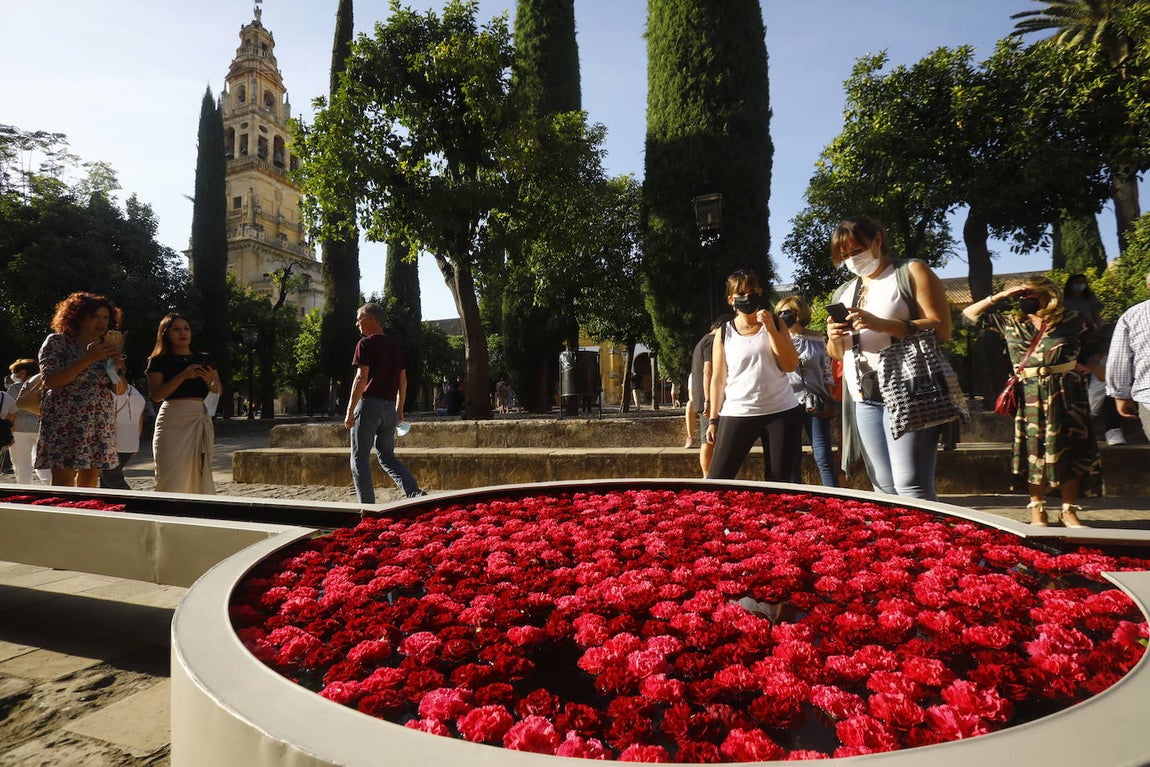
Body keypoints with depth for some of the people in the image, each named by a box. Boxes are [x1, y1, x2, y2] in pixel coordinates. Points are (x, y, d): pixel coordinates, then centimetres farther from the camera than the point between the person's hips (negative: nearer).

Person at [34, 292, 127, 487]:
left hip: (101, 424, 4)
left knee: (90, 482, 4)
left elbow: (120, 389, 12)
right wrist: (88, 359, -18)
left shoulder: (106, 348, 12)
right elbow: (50, 381, -12)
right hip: (65, 422, -4)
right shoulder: (57, 341, 0)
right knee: (63, 484, -9)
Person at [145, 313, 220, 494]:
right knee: (172, 478, -6)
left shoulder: (205, 360, 15)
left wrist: (210, 381, -10)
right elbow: (156, 395, -6)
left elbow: (219, 393, 12)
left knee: (201, 475, 5)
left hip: (201, 420, 3)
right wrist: (183, 376, -17)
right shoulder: (159, 361, 6)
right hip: (173, 420, -3)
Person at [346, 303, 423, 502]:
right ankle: (415, 492, -1)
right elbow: (403, 381, 15)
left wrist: (350, 411, -12)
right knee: (387, 456, 16)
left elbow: (361, 378, -14)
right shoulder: (395, 346, 14)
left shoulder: (366, 344, -6)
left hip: (369, 404, -7)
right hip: (389, 407, 7)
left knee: (359, 458, 3)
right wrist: (399, 410, 21)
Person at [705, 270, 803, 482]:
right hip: (737, 414, -1)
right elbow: (718, 379, 6)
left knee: (778, 481, 5)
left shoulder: (775, 323, 8)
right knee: (716, 480, -8)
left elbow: (791, 365, -2)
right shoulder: (724, 333, 6)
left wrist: (771, 329, -11)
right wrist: (713, 419, 2)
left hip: (782, 412, 1)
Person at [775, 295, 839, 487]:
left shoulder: (817, 340, 6)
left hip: (815, 405, 0)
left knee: (824, 457, -4)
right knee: (792, 459, 6)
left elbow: (827, 374, 9)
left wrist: (829, 403, 4)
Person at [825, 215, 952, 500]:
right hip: (863, 401, 6)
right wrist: (834, 339, 0)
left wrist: (881, 324, -19)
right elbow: (837, 354, 23)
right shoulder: (843, 292, 20)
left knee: (911, 486, -14)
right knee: (884, 489, 5)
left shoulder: (911, 272, 3)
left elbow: (941, 328, -8)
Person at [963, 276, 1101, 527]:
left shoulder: (1072, 321, 3)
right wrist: (1001, 296, 0)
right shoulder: (1010, 322, 6)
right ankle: (1037, 510, 11)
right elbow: (970, 313, 6)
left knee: (1069, 452, 3)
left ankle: (1069, 511, 12)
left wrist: (1085, 366, 4)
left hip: (1066, 394, 0)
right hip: (1030, 396, 1)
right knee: (1036, 452, 3)